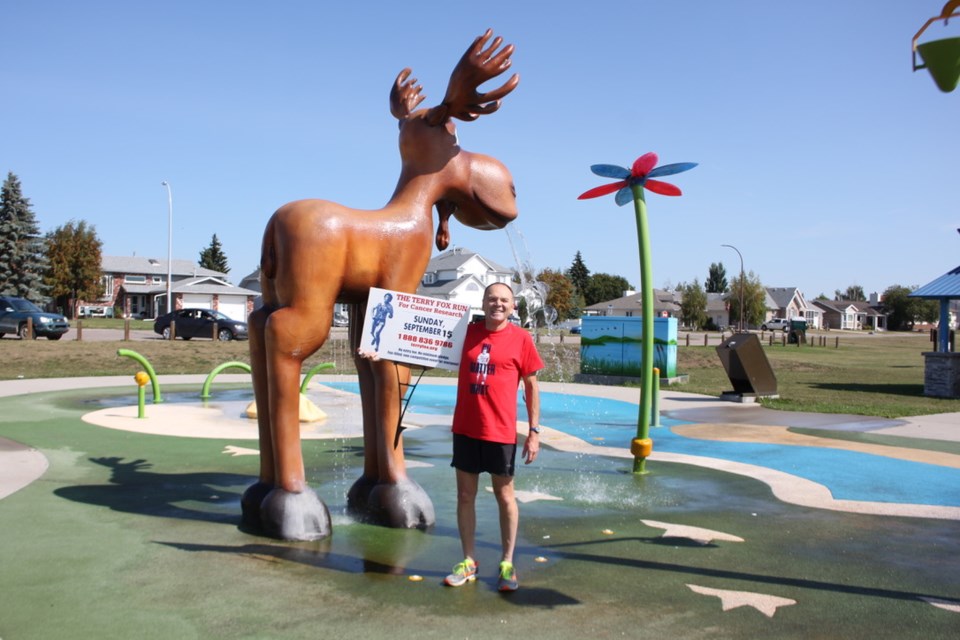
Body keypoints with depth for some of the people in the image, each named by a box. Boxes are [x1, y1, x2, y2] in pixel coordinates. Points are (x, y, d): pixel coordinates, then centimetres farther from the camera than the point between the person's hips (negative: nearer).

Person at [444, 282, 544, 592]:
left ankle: (507, 564, 20)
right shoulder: (468, 331, 5)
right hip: (465, 428, 4)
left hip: (501, 431, -3)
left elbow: (531, 386, 0)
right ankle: (469, 562, 22)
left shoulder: (520, 338, -4)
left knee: (504, 495, 7)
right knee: (465, 494, 9)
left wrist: (534, 432, -3)